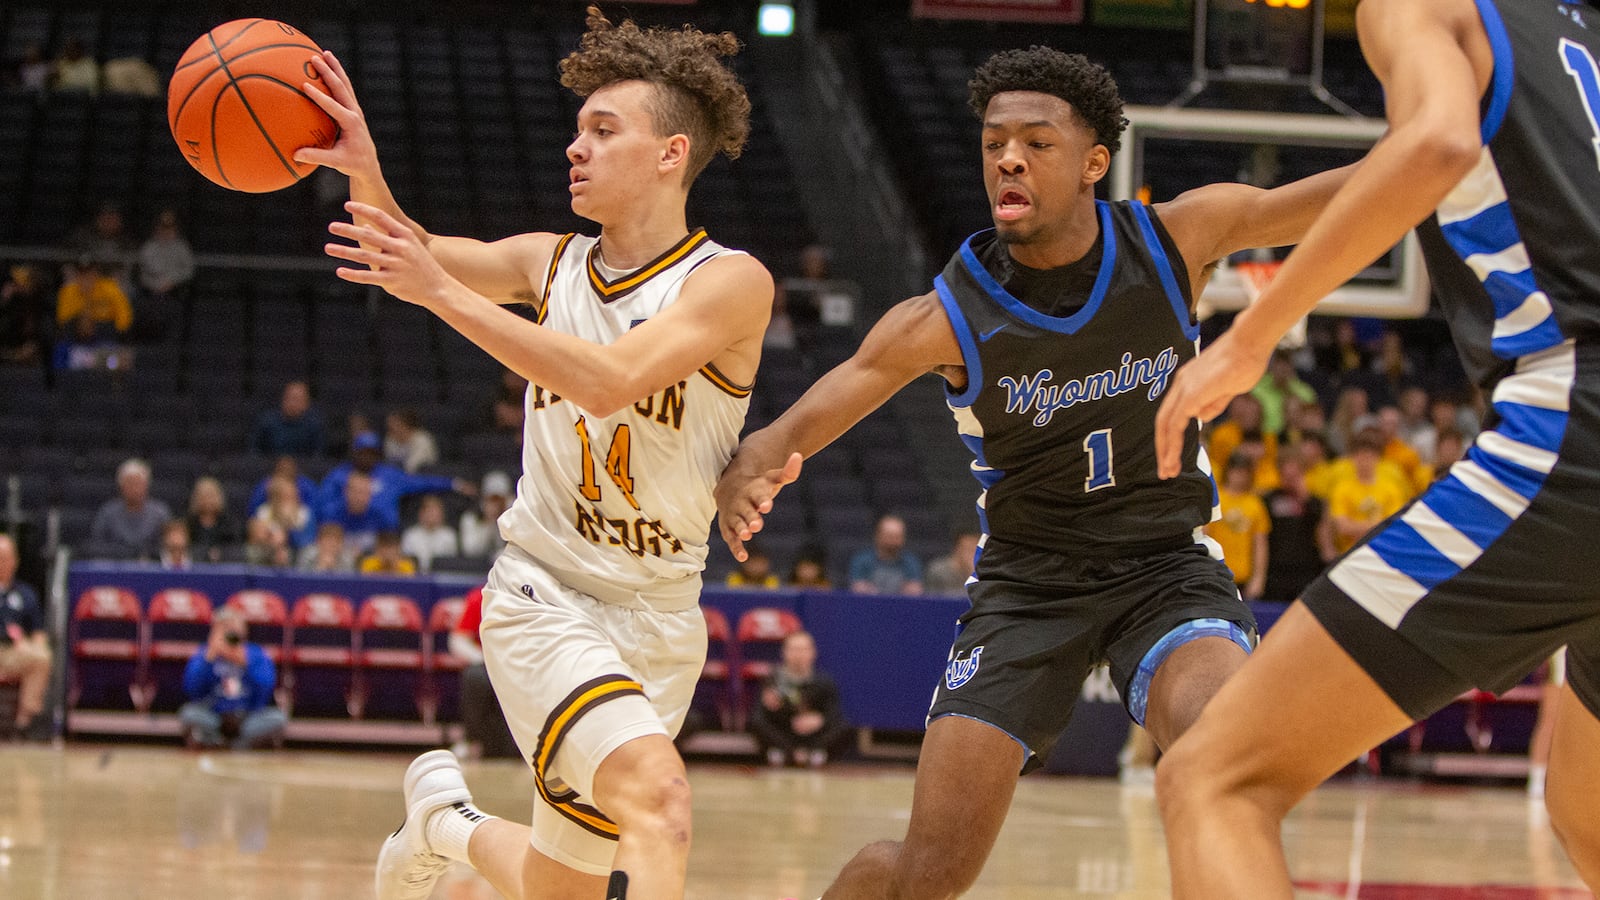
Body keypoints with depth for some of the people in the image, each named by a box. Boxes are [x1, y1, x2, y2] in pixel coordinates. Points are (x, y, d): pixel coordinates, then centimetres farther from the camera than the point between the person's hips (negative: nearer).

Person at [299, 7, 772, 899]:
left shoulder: (731, 283, -12)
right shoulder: (553, 264, 2)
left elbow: (610, 382, -27)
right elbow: (402, 257, 9)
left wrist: (442, 292, -30)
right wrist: (365, 172, -13)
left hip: (657, 622, 1)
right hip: (543, 598, 0)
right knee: (658, 798, -29)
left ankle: (448, 821, 45)